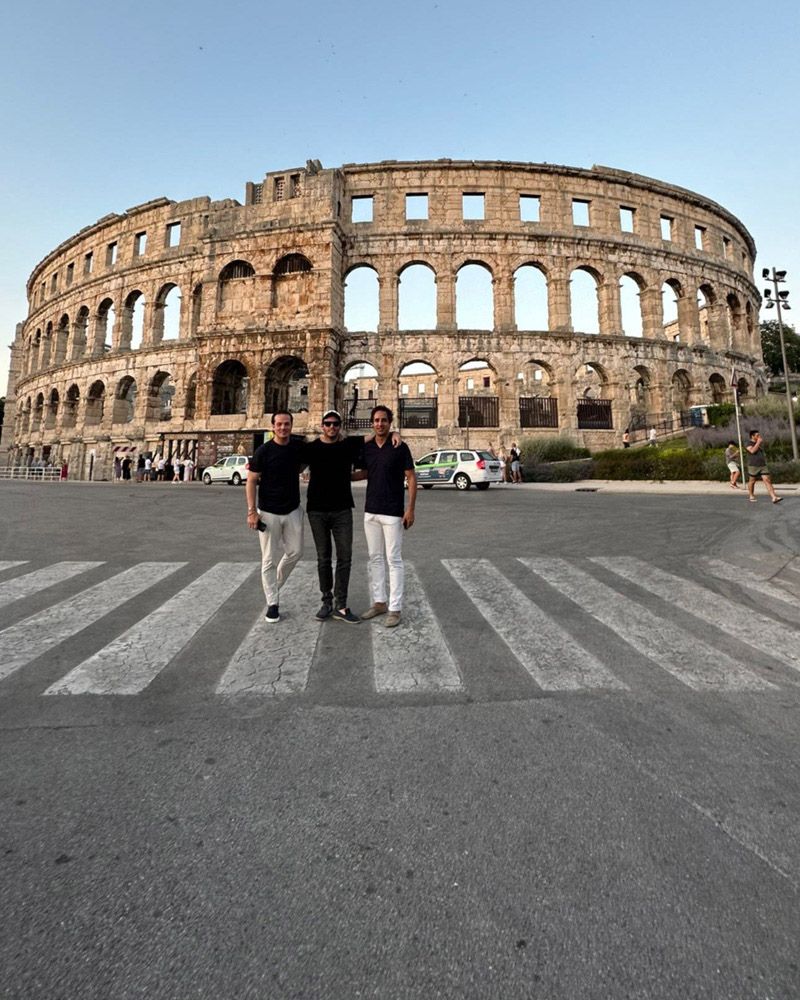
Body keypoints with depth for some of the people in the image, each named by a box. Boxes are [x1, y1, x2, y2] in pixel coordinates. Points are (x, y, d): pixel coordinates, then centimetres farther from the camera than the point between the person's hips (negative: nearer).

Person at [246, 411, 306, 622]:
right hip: (268, 512, -4)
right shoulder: (263, 451, -10)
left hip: (293, 510, 4)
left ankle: (275, 586, 35)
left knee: (295, 551, 9)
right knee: (269, 559, 2)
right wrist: (252, 511, -12)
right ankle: (273, 603, 15)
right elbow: (251, 481, -7)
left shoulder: (299, 448, 1)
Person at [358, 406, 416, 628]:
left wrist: (410, 509, -13)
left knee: (393, 560, 0)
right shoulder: (366, 447, 7)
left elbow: (411, 478, -7)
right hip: (370, 511, 5)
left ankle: (395, 608, 8)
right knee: (375, 558, 11)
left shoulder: (400, 447, -7)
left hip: (393, 513, -5)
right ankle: (379, 601, 24)